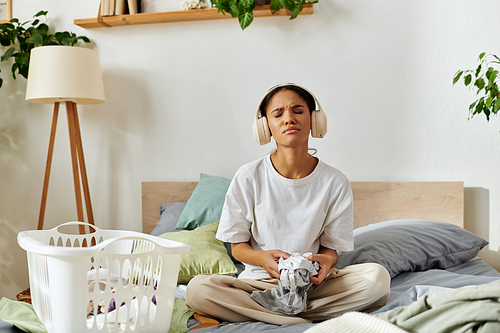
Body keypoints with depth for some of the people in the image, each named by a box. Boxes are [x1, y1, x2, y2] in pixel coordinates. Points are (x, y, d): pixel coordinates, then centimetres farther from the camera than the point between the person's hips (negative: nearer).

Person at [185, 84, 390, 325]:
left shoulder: (335, 182, -3)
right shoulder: (248, 177, -5)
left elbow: (332, 246, 4)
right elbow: (237, 245, 1)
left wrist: (326, 261, -21)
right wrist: (263, 258, -22)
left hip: (313, 282, 1)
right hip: (259, 281, -1)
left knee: (378, 278, -27)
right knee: (197, 289, -29)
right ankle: (309, 319, -23)